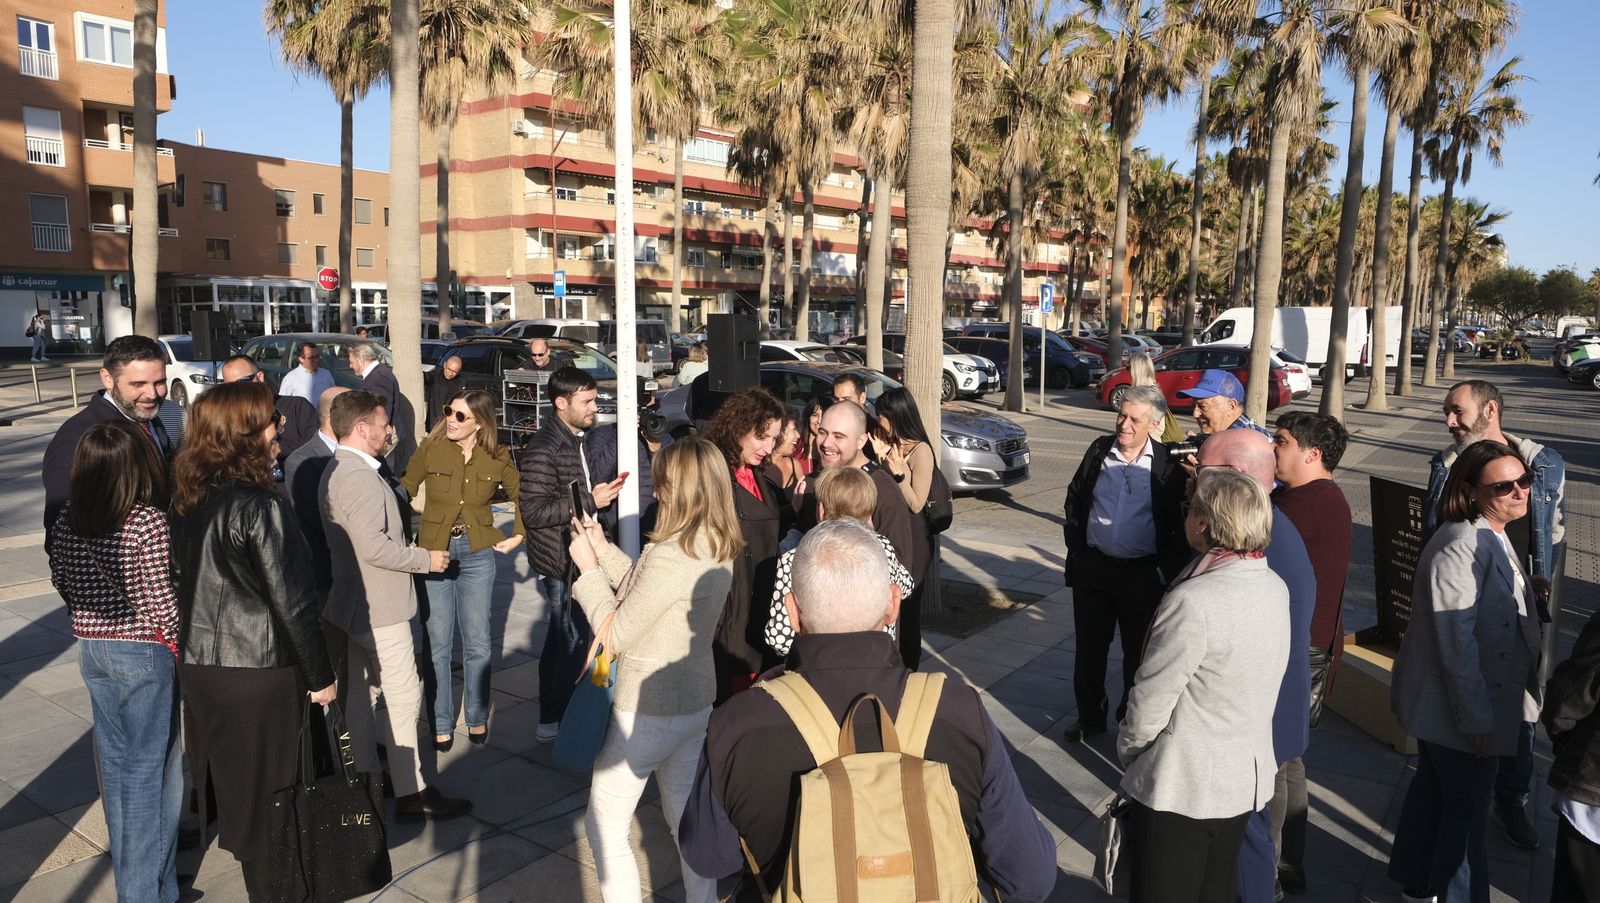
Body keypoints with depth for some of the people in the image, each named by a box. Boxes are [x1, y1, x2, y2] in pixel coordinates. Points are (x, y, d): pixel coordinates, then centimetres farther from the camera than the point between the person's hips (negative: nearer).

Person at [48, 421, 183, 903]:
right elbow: (160, 599, -18)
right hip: (145, 652, -6)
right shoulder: (149, 521, -20)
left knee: (115, 764, 18)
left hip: (92, 649, 7)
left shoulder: (68, 519, -1)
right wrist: (183, 646, -4)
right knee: (152, 768, 6)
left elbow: (61, 581, 10)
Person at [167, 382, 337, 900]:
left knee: (230, 781, 21)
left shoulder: (186, 500, 1)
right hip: (259, 670, -7)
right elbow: (291, 602, -18)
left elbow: (182, 582, 10)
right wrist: (320, 675, -8)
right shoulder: (260, 505, -20)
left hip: (198, 664, 7)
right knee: (268, 789, 8)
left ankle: (243, 846, 38)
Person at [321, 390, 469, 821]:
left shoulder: (337, 471, 12)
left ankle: (366, 777, 30)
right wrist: (426, 558, -17)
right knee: (403, 696, -5)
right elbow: (373, 545, -29)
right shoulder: (360, 476, -21)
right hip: (379, 606, -11)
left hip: (355, 603, 11)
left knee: (361, 694, 18)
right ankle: (410, 793, 1)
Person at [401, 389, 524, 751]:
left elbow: (520, 497, 12)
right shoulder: (430, 448, -7)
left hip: (478, 553, 1)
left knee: (476, 642, 8)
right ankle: (441, 723, 19)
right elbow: (404, 491, 0)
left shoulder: (497, 458, -3)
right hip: (433, 551, 0)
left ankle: (477, 718, 24)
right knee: (437, 642, 6)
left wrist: (518, 535, 5)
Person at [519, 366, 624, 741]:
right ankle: (552, 721, 11)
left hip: (575, 555, 10)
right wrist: (591, 501, -22)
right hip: (559, 560, -10)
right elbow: (534, 511, -24)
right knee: (572, 639, -2)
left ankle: (552, 715, 32)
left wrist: (599, 493, 8)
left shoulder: (575, 440, 12)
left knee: (561, 639, 19)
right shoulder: (543, 449, -20)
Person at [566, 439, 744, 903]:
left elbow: (615, 634, -20)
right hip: (697, 701, 8)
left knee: (604, 826, 10)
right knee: (687, 817, 21)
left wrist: (588, 568, -10)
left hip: (648, 711, -8)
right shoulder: (719, 551, -1)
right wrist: (604, 550, 7)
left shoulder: (670, 556, -28)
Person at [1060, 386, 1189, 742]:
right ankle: (1090, 716, 31)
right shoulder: (1099, 450, 1)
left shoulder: (1169, 465, -9)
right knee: (1089, 647, 14)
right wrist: (1076, 549, 6)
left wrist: (1165, 571, -9)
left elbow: (1184, 525, -5)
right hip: (1092, 568, 3)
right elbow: (1074, 500, 12)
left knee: (1138, 652, 11)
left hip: (1142, 574, -3)